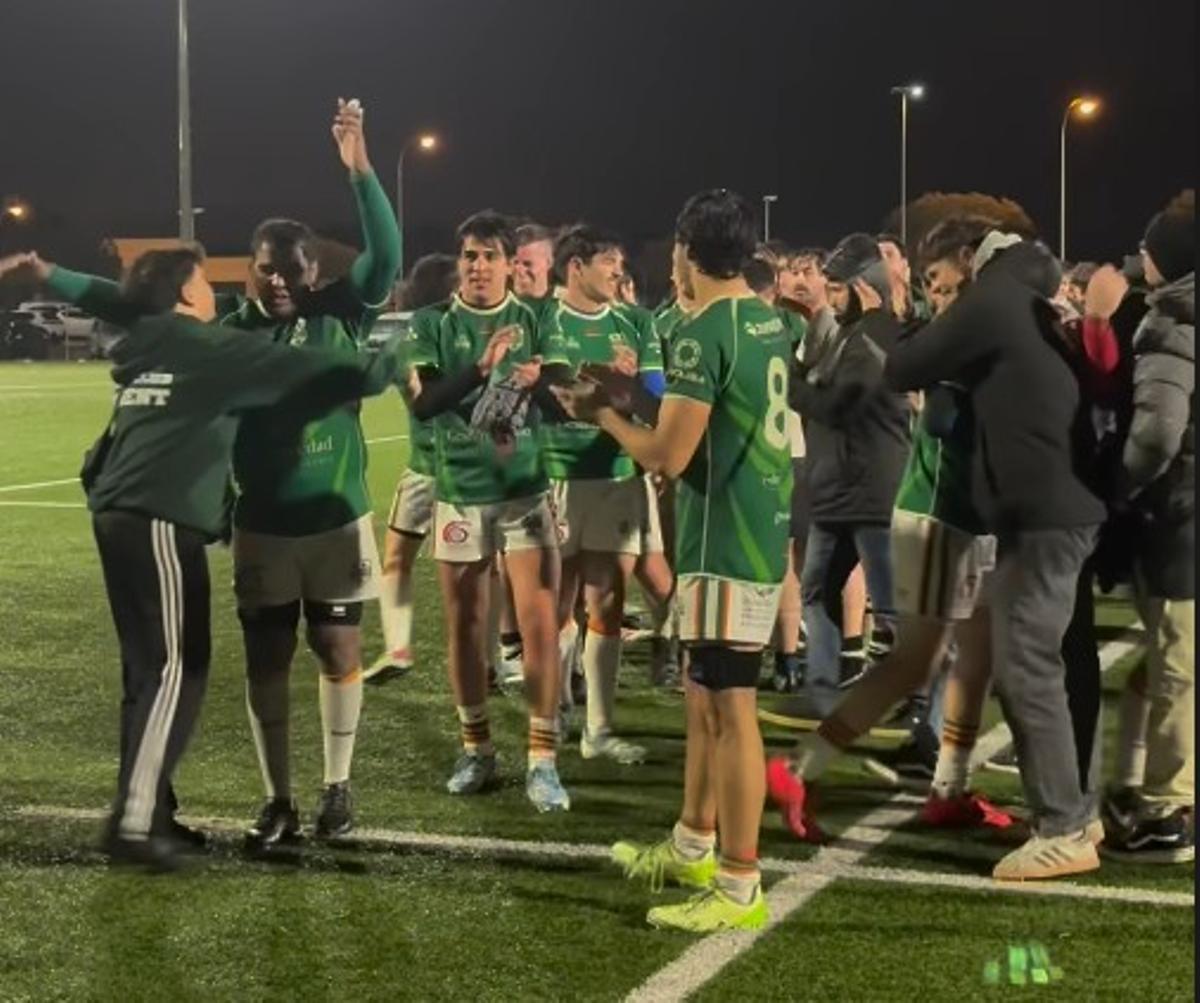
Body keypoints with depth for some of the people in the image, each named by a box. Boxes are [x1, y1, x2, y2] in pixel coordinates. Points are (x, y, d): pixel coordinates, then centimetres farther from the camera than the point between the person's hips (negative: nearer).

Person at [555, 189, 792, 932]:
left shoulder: (705, 334, -17)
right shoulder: (769, 323, 10)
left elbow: (668, 456, -17)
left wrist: (604, 414, -1)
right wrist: (636, 394, 18)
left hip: (727, 540, -10)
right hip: (759, 528, 10)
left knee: (730, 707, -5)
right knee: (705, 696, 19)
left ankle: (740, 889, 0)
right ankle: (692, 851, 31)